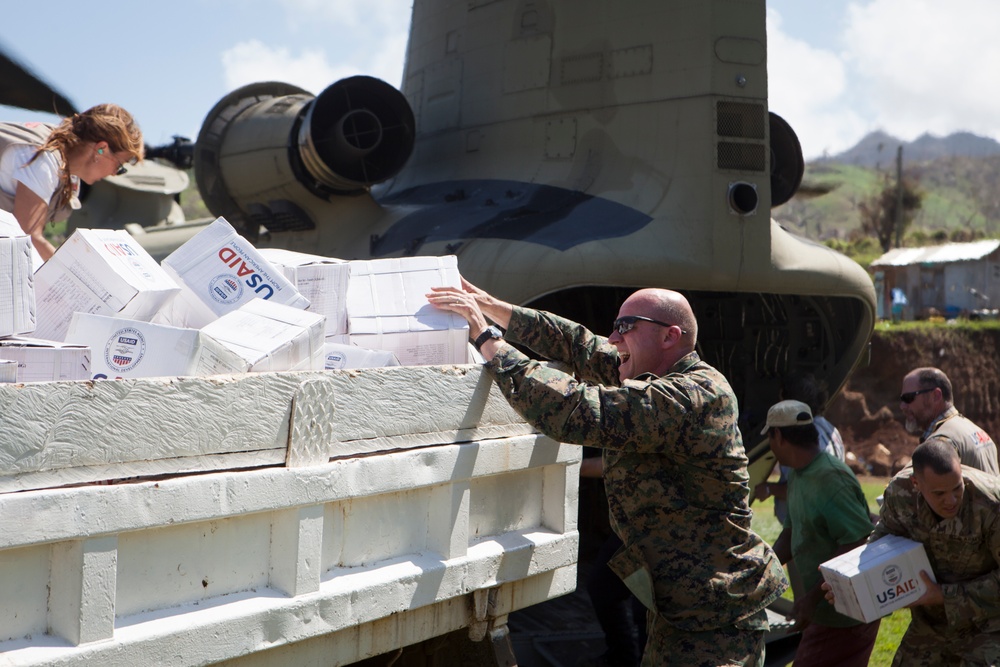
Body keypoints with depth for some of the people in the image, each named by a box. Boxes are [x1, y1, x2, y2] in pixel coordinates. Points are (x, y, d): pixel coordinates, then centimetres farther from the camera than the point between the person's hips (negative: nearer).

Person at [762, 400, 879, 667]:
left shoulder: (830, 479, -24)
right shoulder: (798, 475, 7)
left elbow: (857, 544, -28)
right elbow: (791, 533, 17)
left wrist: (813, 597, -26)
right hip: (824, 605, 9)